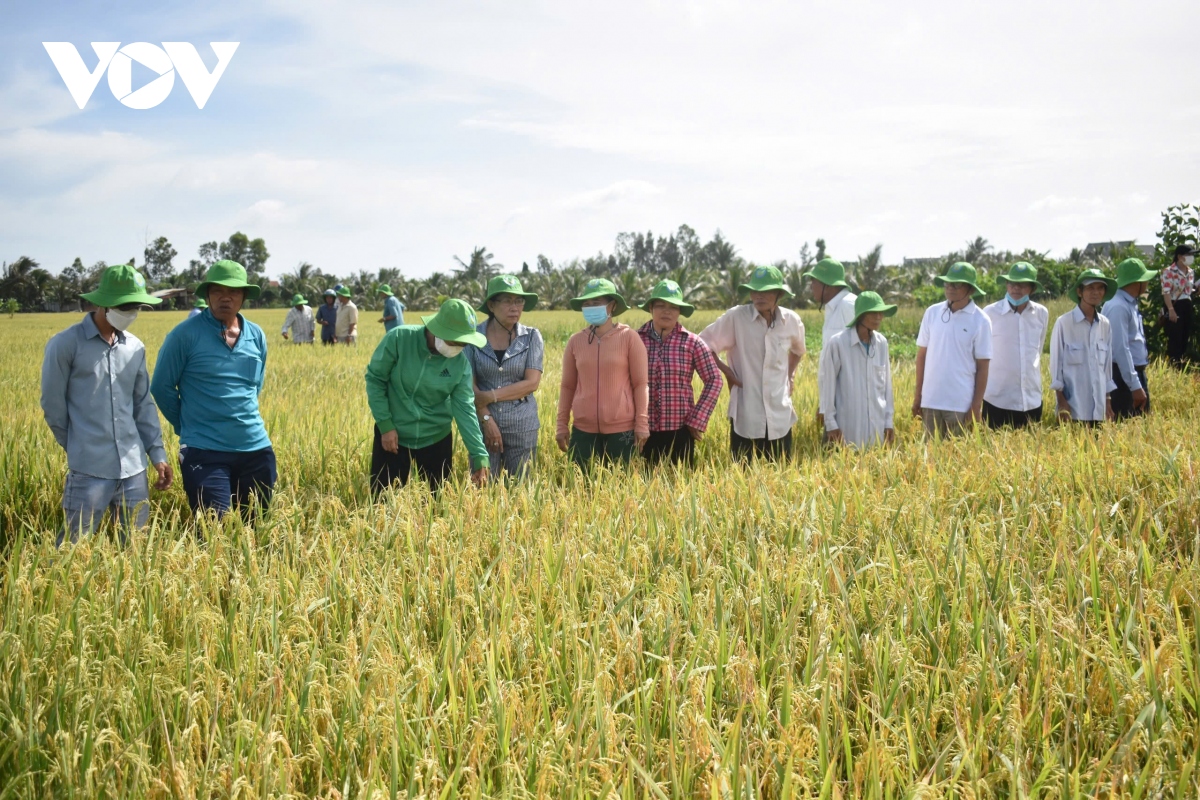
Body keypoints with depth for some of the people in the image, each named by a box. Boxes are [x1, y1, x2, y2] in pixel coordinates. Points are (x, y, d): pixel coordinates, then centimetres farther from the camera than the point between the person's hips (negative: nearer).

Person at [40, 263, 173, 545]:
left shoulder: (135, 347, 8)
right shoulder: (65, 344, -7)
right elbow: (53, 405, 0)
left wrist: (157, 453, 9)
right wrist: (78, 447, 8)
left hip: (134, 469, 5)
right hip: (89, 470, -5)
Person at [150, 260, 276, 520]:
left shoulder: (257, 336, 6)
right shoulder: (186, 334, -8)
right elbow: (162, 387, 0)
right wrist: (188, 427, 7)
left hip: (256, 448, 5)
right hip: (205, 452, -5)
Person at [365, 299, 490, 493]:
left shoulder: (460, 363, -11)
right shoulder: (399, 338, -19)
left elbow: (465, 409, -11)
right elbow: (375, 378, -8)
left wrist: (479, 456, -18)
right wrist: (385, 424, -13)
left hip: (437, 440, 2)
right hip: (393, 435, -2)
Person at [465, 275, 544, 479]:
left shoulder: (531, 337, -2)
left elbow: (532, 383, -9)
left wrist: (490, 396, -14)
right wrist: (487, 419, -13)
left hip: (522, 426, 0)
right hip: (483, 424, 0)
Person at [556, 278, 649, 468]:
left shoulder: (629, 338, -3)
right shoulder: (575, 341, 5)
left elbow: (640, 384, -2)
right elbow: (567, 386, 10)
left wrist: (642, 424, -5)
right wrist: (562, 426, 9)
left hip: (622, 429, -2)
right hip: (583, 430, 3)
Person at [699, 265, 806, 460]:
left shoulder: (791, 320, 2)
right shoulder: (736, 317, -8)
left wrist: (790, 374, 13)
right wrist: (725, 371, -3)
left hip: (780, 415, 3)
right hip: (745, 414, -3)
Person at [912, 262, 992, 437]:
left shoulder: (980, 321, -4)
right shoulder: (932, 313, 3)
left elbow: (982, 367, -3)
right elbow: (922, 355, 9)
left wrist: (977, 406, -6)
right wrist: (917, 395, 9)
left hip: (961, 404, -3)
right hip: (931, 401, 3)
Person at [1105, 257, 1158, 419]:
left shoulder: (1131, 304, 11)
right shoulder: (1118, 307, -19)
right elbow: (1121, 349, -23)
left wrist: (1140, 380, 19)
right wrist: (1134, 386, -24)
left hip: (1138, 373, 10)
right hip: (1124, 375, -10)